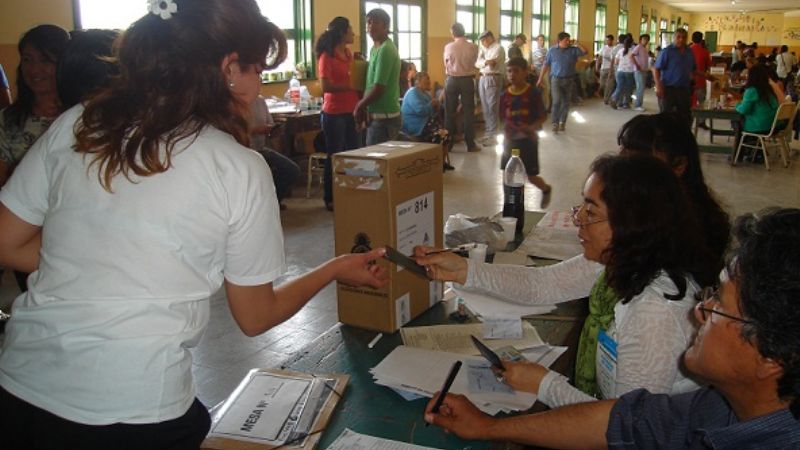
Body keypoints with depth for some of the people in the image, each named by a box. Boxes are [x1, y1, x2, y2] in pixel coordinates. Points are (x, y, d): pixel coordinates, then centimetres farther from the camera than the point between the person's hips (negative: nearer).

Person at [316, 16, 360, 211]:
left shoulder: (349, 54, 11)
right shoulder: (327, 56, -10)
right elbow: (325, 86, -19)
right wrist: (351, 87, -18)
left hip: (351, 111, 7)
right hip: (334, 114, -7)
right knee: (335, 156, 1)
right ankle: (330, 199, 13)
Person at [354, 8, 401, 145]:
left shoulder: (385, 50, -16)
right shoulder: (375, 48, 15)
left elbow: (379, 88, -21)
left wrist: (359, 106, -8)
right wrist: (363, 106, 8)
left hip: (384, 117, -10)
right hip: (377, 115, 10)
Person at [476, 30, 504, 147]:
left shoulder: (498, 48, -6)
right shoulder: (483, 49, 17)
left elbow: (491, 63, -16)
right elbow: (477, 63, 5)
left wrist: (482, 61, -4)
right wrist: (486, 62, -11)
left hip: (493, 79, -8)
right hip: (482, 79, 8)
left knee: (491, 107, -8)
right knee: (485, 107, 11)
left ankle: (492, 135, -4)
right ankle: (487, 132, 20)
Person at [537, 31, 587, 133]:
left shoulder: (573, 50, 1)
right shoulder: (552, 50, -1)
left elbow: (585, 52, -5)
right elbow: (546, 65, 2)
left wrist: (577, 44, -14)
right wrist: (540, 79, 1)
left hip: (569, 79, 2)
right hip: (556, 79, -2)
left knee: (565, 102, 8)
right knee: (557, 101, -12)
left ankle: (562, 122, 20)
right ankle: (555, 123, -4)